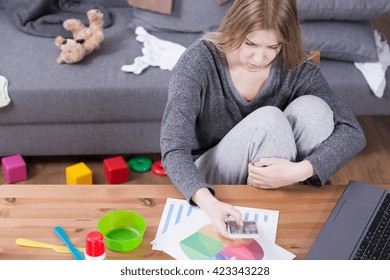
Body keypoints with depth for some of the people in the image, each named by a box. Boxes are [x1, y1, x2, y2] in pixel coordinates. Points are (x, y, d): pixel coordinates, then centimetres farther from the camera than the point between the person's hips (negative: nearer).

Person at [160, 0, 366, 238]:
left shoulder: (296, 69, -12)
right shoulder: (200, 61, -21)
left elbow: (353, 132, -16)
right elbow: (174, 149, -29)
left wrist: (300, 170, -35)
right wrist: (208, 203, -49)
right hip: (210, 182, -3)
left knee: (311, 107, -24)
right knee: (269, 119, -31)